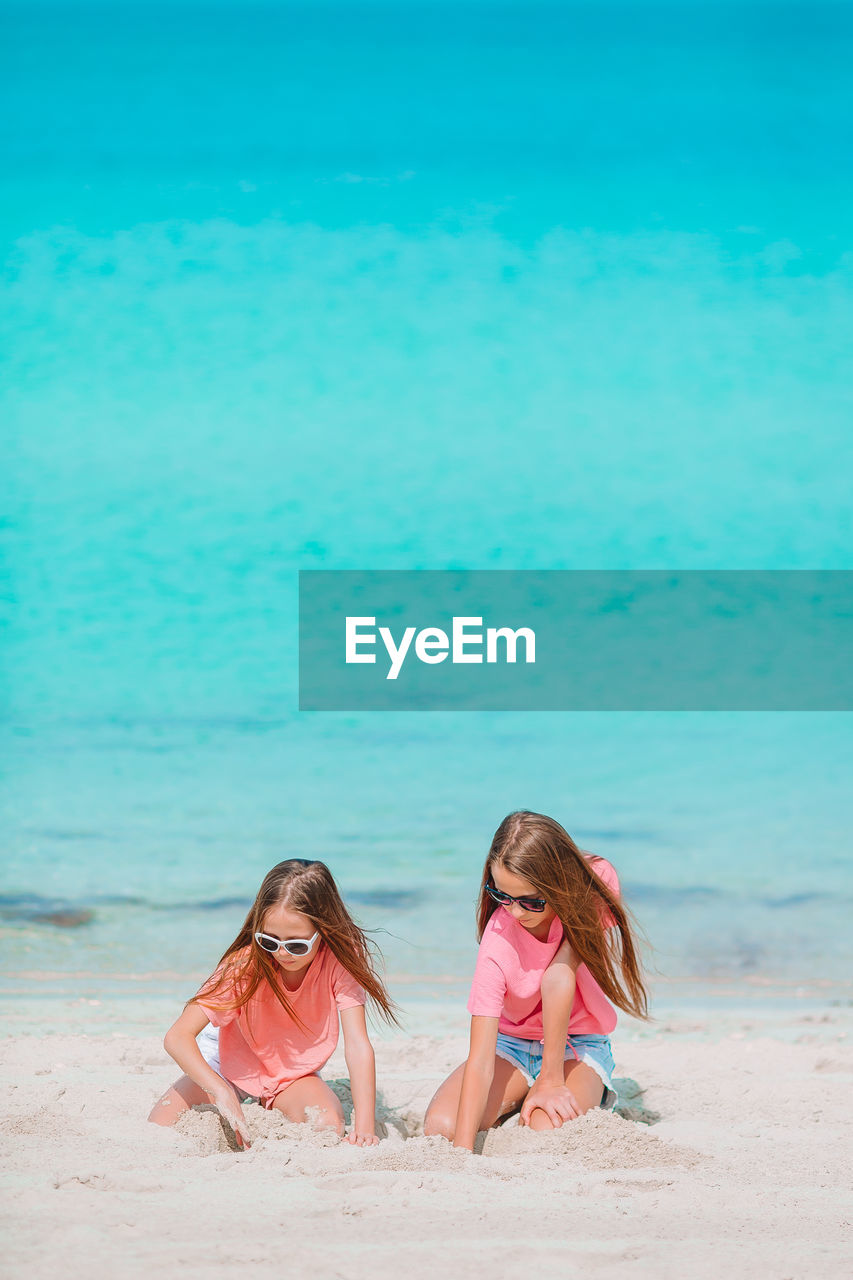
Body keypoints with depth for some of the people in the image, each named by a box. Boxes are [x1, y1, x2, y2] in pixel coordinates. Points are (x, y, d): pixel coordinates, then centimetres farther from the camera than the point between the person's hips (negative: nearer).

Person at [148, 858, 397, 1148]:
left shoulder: (339, 961, -27)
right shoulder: (245, 964, -29)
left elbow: (357, 1045, -31)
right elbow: (178, 1037, -33)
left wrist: (364, 1127, -45)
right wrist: (222, 1092, -50)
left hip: (293, 1073, 0)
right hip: (233, 1063, 0)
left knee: (330, 1129, -30)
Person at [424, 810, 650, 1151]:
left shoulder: (598, 883, -24)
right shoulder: (498, 943, -27)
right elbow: (480, 1060, -31)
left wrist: (551, 1081, -25)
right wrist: (462, 1150, -40)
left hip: (578, 1044, 0)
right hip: (511, 1043, 1)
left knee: (550, 1131, -30)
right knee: (440, 1127, -24)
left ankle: (589, 1095, 4)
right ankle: (519, 1097, 6)